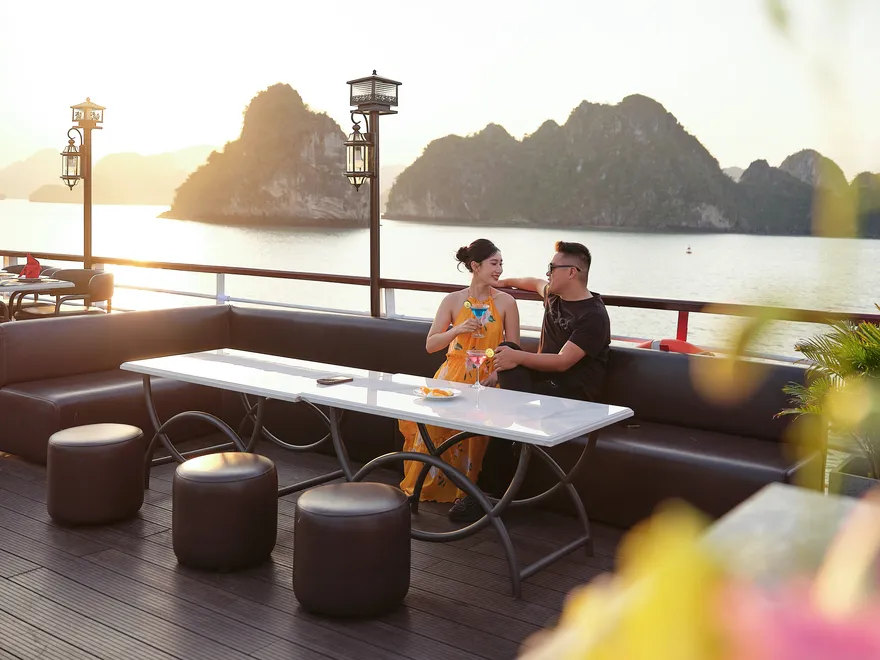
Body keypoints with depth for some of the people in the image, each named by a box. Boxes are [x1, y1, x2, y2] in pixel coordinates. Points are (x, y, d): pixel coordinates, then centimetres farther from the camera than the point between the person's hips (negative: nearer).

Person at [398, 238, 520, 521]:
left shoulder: (506, 302, 3)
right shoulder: (453, 301, 4)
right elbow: (430, 345, 2)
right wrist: (457, 330, -15)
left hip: (488, 376, -1)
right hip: (454, 372, 1)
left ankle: (464, 490, -15)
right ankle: (427, 485, -11)